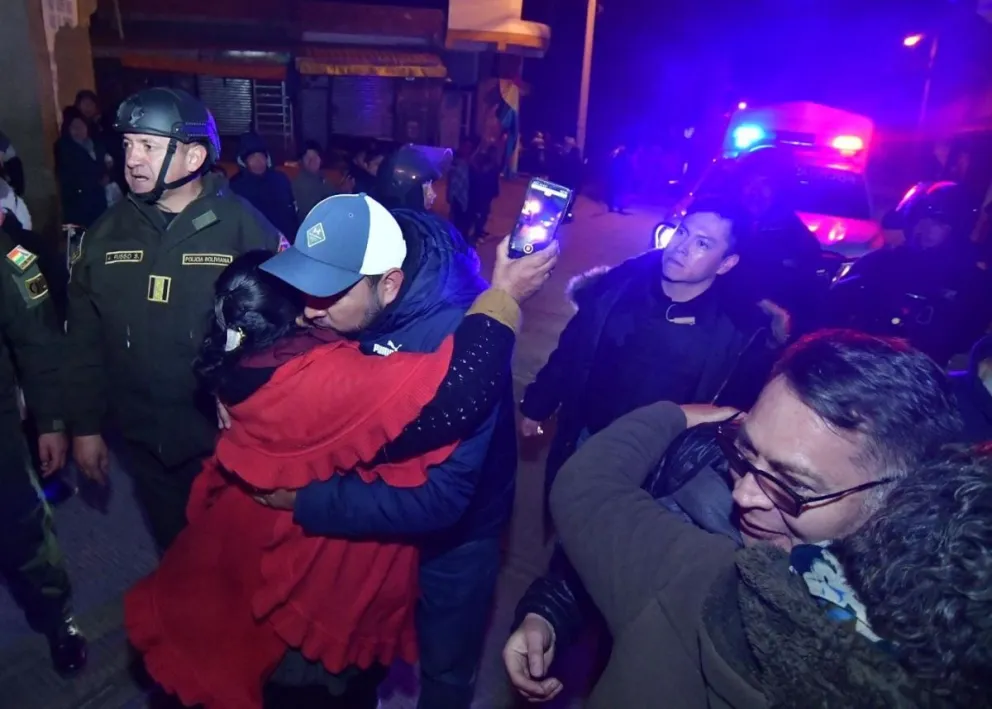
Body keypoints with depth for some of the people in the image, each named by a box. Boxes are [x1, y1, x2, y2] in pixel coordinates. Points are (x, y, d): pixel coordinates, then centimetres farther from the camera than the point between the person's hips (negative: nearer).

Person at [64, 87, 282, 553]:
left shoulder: (245, 228, -14)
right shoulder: (106, 232, -1)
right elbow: (85, 338, 4)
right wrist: (85, 425, 6)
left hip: (228, 437, -3)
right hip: (142, 441, 4)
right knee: (175, 550, 24)